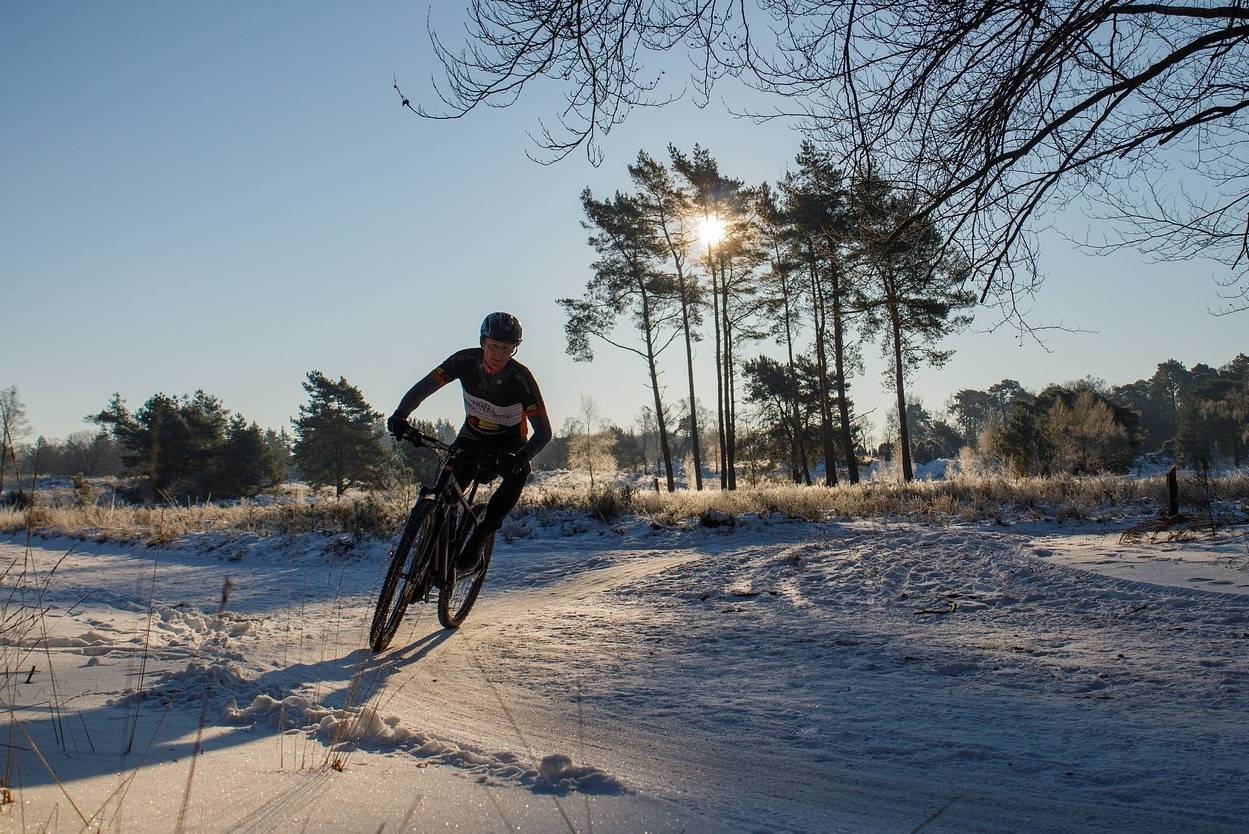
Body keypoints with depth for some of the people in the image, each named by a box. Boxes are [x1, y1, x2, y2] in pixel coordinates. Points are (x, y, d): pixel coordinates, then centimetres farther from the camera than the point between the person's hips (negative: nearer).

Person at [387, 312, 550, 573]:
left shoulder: (521, 378, -28)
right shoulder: (466, 360, -21)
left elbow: (544, 431, -29)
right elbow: (423, 387, -20)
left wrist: (520, 459, -48)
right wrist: (400, 414, -39)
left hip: (509, 443, -2)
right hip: (472, 436, 2)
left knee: (518, 474, -32)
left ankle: (478, 540, -22)